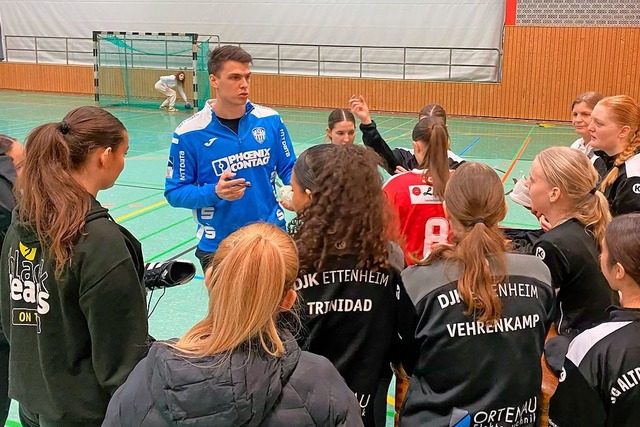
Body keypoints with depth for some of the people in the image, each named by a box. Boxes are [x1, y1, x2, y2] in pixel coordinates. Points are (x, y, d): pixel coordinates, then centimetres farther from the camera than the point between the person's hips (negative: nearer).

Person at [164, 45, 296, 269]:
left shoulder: (270, 120, -4)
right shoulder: (189, 133, -12)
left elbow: (289, 169, 5)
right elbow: (174, 192, -9)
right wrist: (215, 193, -26)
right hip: (217, 246, -2)